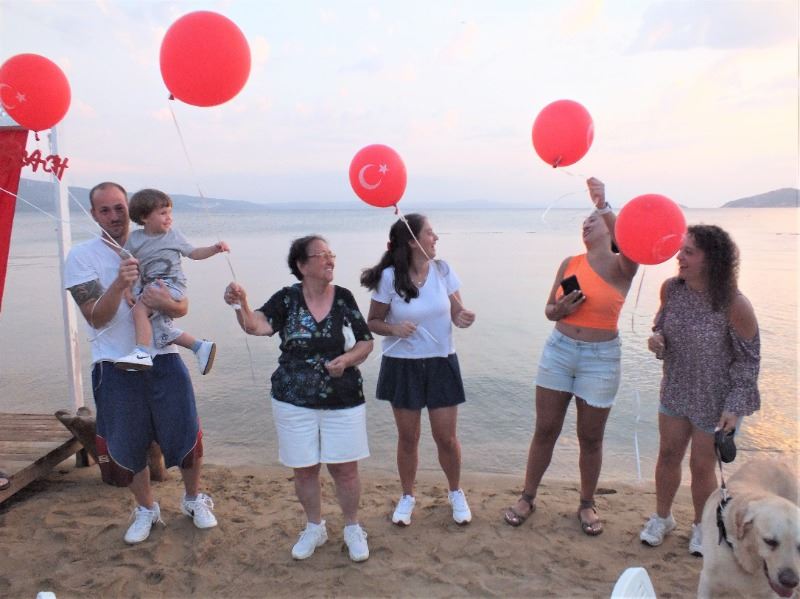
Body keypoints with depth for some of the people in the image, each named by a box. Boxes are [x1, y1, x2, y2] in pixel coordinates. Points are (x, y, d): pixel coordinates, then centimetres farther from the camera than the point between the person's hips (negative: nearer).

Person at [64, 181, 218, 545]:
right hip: (114, 367, -1)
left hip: (163, 359, 1)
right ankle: (146, 509, 36)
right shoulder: (81, 256, -3)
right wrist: (119, 284, -30)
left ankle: (194, 499, 33)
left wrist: (166, 303, -25)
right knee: (127, 446, 12)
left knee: (185, 434, 8)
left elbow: (182, 307, -2)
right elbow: (96, 317, -13)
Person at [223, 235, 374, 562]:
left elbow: (366, 342, 3)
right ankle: (315, 527, 37)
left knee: (345, 469, 7)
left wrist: (347, 359, -16)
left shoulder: (343, 298, -2)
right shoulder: (286, 299, -6)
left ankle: (352, 528, 32)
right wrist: (240, 305, -43)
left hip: (343, 400, 0)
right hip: (294, 401, 0)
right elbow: (257, 325, -23)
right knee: (304, 470, 12)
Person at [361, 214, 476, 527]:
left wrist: (464, 318, -20)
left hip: (441, 363, 2)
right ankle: (407, 496, 35)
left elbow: (456, 312, 3)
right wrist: (394, 328, -23)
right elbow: (373, 321, -3)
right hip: (402, 365, -1)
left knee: (446, 437, 7)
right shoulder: (389, 277, -11)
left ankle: (456, 493, 34)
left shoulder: (443, 270, -4)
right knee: (408, 437, 11)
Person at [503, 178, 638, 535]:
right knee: (545, 429, 9)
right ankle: (528, 497, 25)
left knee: (590, 437, 9)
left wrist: (604, 205, -36)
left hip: (600, 358, -2)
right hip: (559, 350, 3)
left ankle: (587, 504, 31)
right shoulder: (570, 264, 3)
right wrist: (561, 309, -13)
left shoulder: (623, 267, -5)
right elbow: (549, 310, 9)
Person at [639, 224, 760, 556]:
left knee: (702, 466, 10)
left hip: (716, 399, -4)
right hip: (676, 389, 4)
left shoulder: (734, 305, -24)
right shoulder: (671, 288, -10)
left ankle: (701, 526, 37)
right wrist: (656, 339, -16)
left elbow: (748, 358, -13)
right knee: (668, 455, 15)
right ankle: (662, 517, 38)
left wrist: (735, 407, -16)